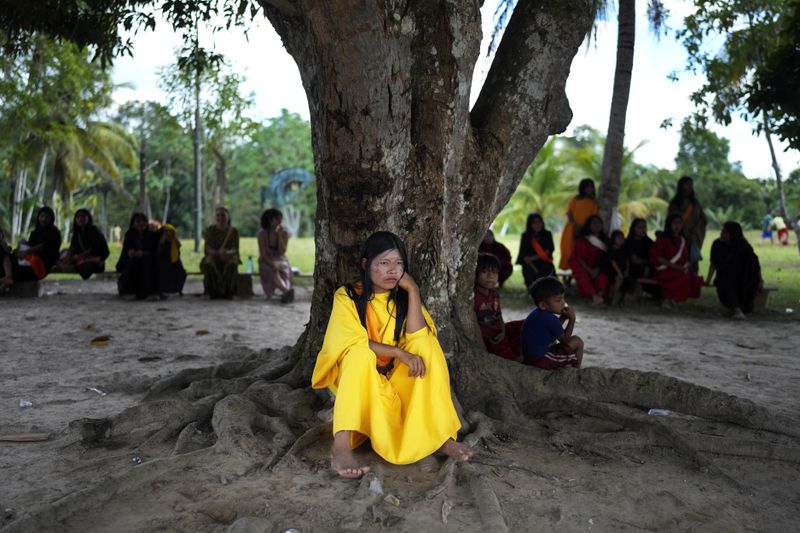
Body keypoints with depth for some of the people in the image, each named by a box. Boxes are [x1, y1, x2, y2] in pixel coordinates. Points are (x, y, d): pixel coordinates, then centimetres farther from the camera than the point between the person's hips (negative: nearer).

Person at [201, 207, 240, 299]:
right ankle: (212, 292, -24)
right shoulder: (210, 230, -1)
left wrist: (228, 252, -37)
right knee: (208, 263, -34)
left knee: (232, 263, -35)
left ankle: (228, 291, -25)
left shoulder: (234, 231, -1)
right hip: (214, 258, 0)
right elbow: (208, 249, -11)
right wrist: (218, 253, -34)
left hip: (229, 258, 0)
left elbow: (235, 249, -11)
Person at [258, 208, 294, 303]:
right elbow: (263, 254, -11)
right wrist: (272, 265, -28)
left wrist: (279, 235, -16)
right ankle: (287, 291, -59)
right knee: (273, 272, -36)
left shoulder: (284, 233, -1)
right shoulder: (262, 233, -6)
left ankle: (285, 293, -54)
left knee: (284, 270, -32)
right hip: (266, 262, -3)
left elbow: (281, 252, -12)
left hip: (281, 261, 3)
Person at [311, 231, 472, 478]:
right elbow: (353, 343, -22)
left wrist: (412, 290, -19)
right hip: (356, 380, -3)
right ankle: (341, 448, -47)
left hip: (396, 377, 3)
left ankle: (441, 436, -30)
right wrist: (399, 352, -31)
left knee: (428, 345, -21)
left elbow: (418, 339, -16)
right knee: (361, 353, -34)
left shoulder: (403, 297, 1)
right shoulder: (347, 297, -9)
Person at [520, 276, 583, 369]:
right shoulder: (550, 319, -21)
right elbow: (565, 339, -10)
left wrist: (563, 318, 4)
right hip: (541, 361, -10)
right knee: (577, 341, -3)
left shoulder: (537, 313, 6)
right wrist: (572, 319, -7)